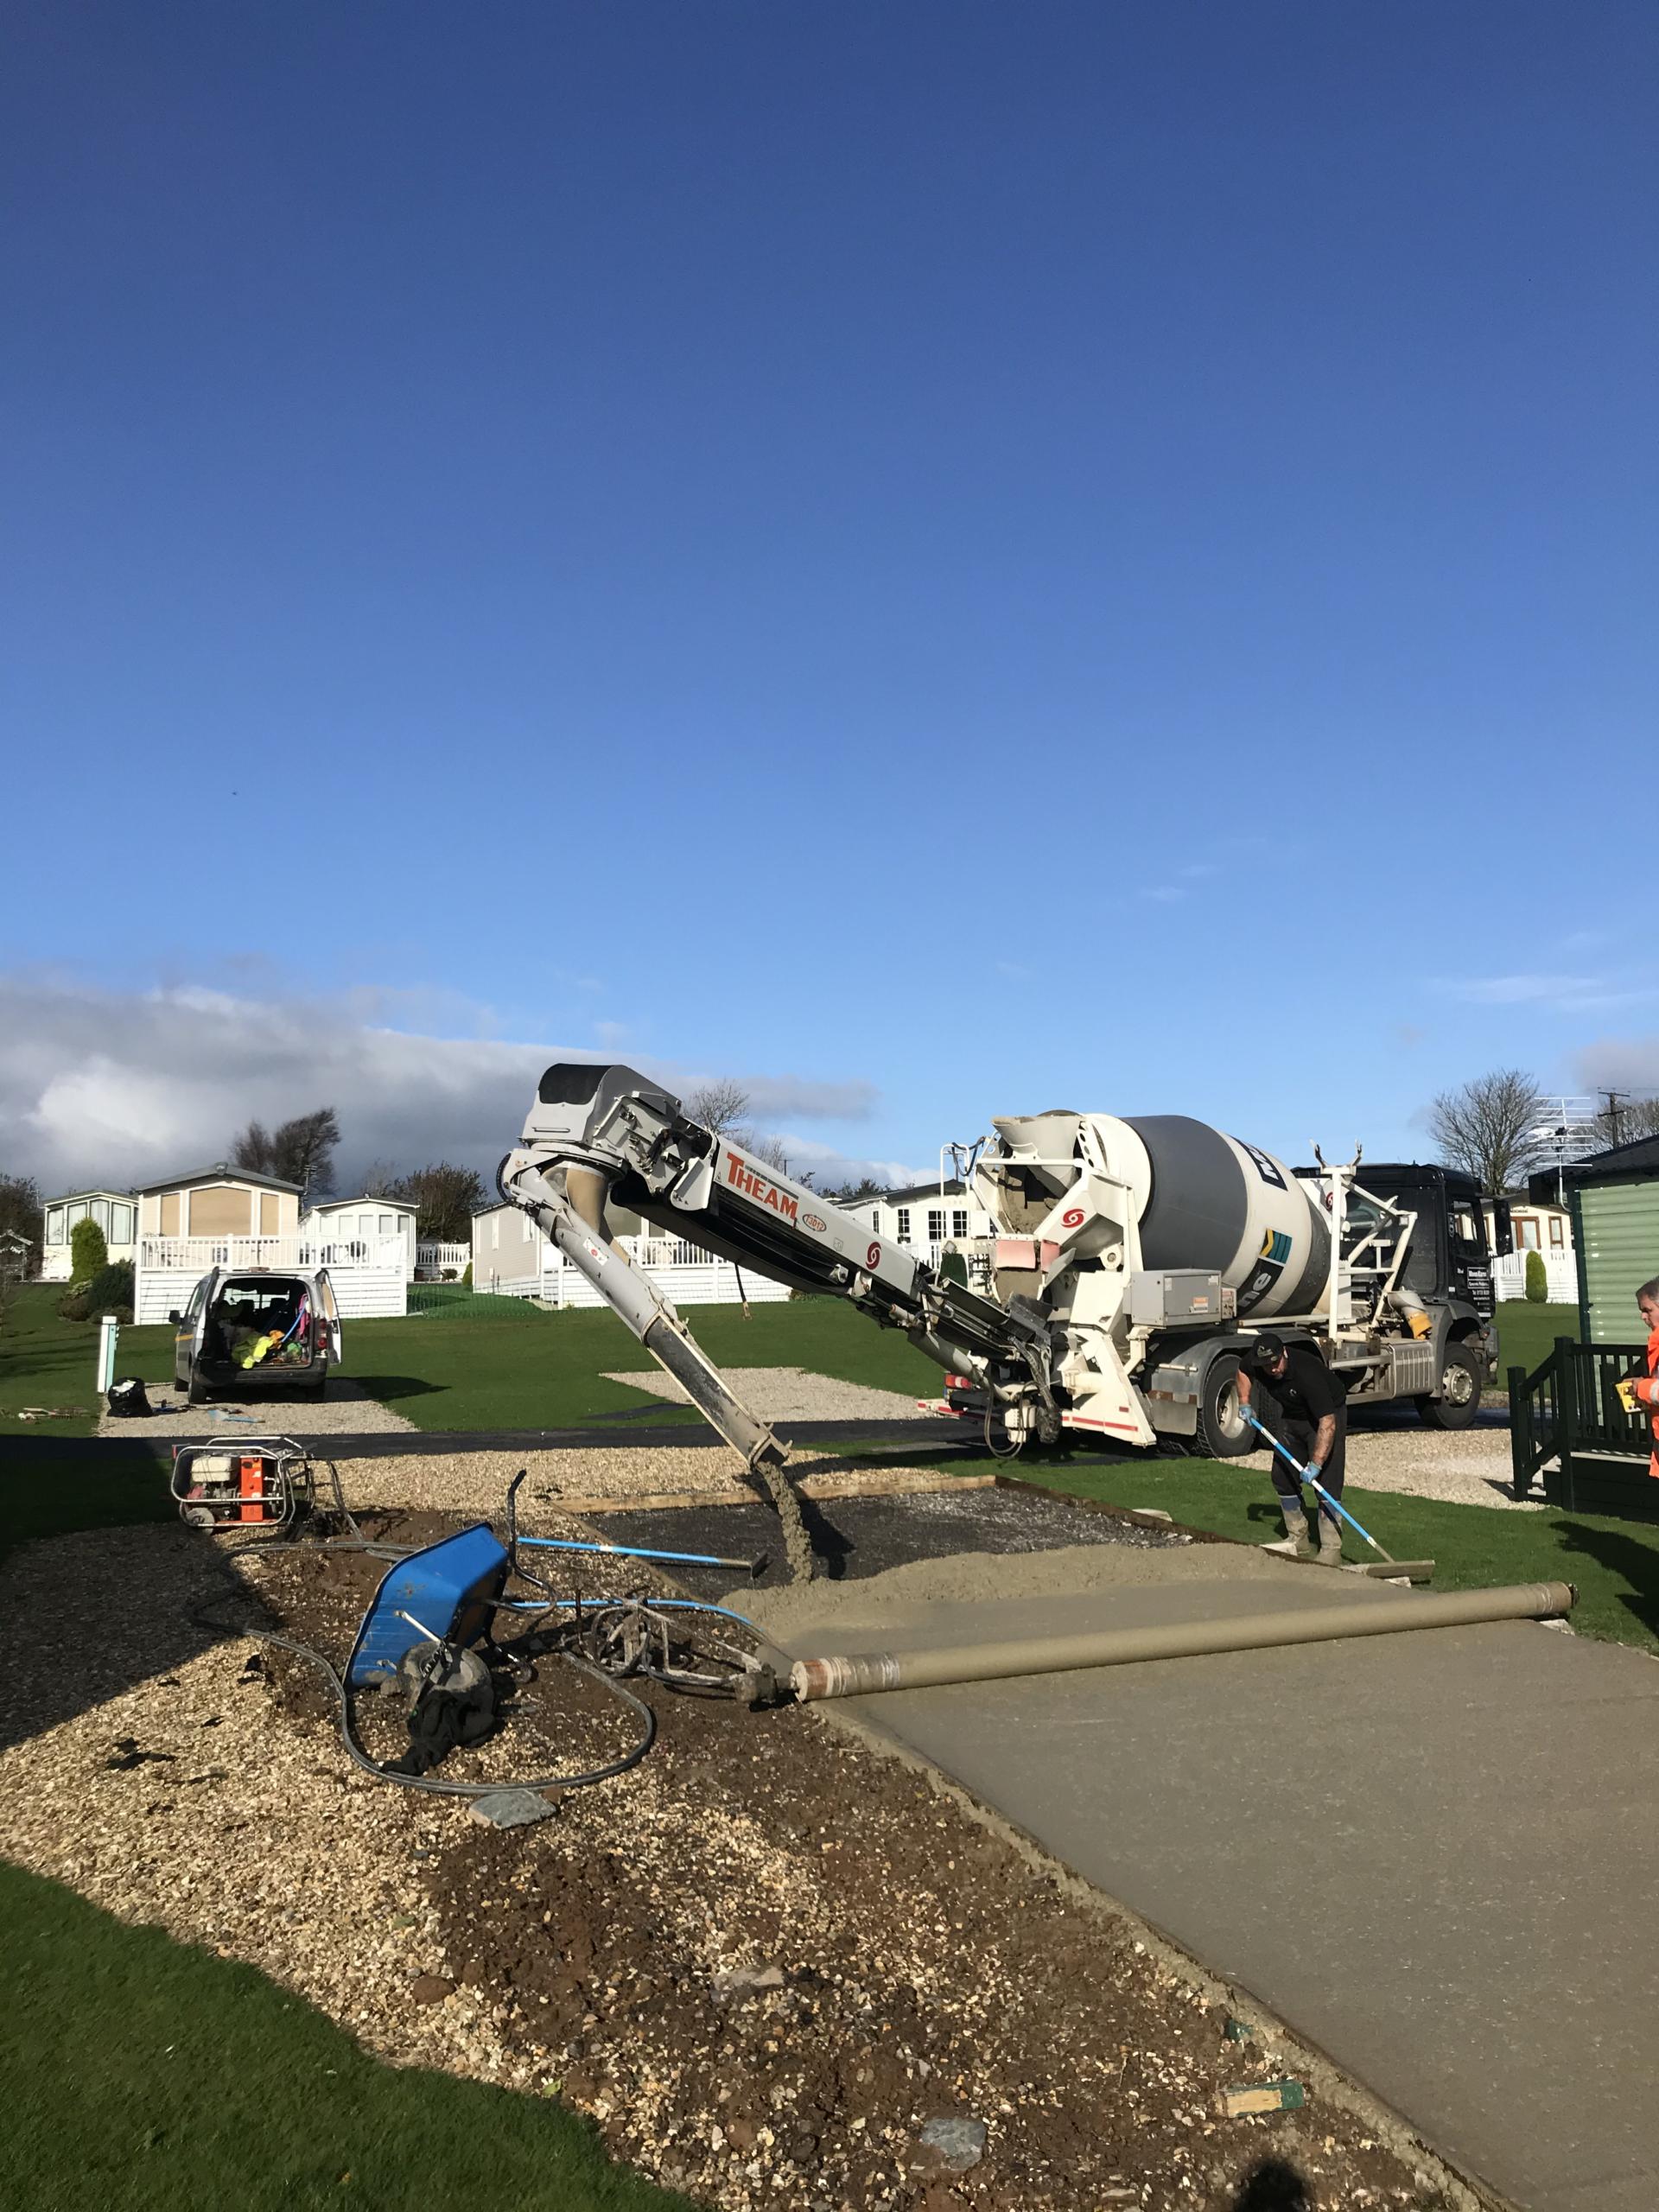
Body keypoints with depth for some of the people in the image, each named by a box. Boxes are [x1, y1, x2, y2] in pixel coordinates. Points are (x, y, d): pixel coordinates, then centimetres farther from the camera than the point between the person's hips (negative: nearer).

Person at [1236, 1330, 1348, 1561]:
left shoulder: (1307, 1373, -38)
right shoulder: (1255, 1362, -19)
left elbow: (1327, 1422, -39)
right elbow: (1243, 1370, 9)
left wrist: (1316, 1463, -43)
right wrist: (1244, 1401, -4)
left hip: (1326, 1416, -7)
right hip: (1291, 1416, 7)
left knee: (1327, 1482, -14)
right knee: (1282, 1476, 8)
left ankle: (1331, 1551, -12)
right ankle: (1298, 1541, 20)